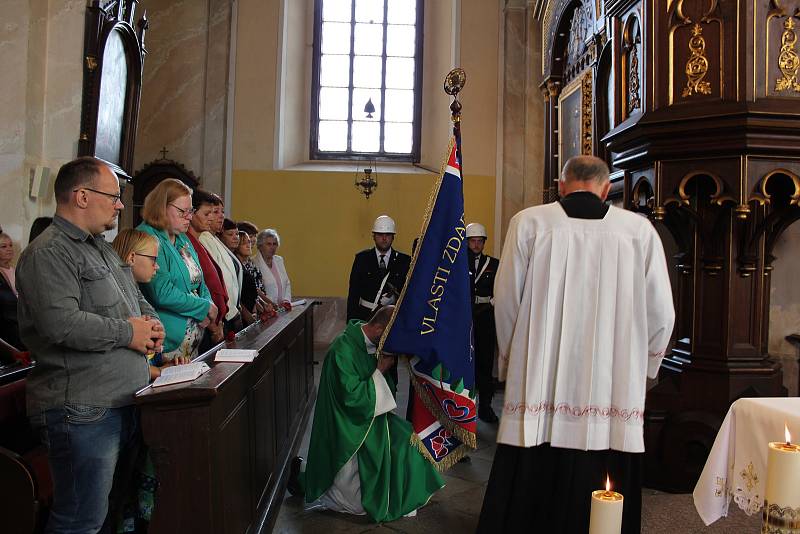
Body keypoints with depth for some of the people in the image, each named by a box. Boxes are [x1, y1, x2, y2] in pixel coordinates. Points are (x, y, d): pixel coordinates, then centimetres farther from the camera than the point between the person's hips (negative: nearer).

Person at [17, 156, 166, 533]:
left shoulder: (101, 248, 19)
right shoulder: (48, 254, -14)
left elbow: (135, 296, 29)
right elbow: (62, 325, -27)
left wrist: (149, 319, 6)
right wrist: (127, 333, -15)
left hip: (125, 402, 10)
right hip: (83, 413, -10)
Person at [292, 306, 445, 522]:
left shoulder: (371, 344, -1)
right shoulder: (343, 350, -27)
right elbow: (352, 397, -28)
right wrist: (380, 371, -22)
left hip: (367, 420, 8)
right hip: (347, 434, -8)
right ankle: (304, 477, 16)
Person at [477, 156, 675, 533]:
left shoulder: (529, 222, -1)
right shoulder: (640, 229, 3)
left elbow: (506, 302, 2)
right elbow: (661, 314, 5)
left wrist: (510, 360, 17)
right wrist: (643, 369, 21)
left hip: (540, 385, -1)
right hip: (613, 396, 1)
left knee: (529, 494, 8)